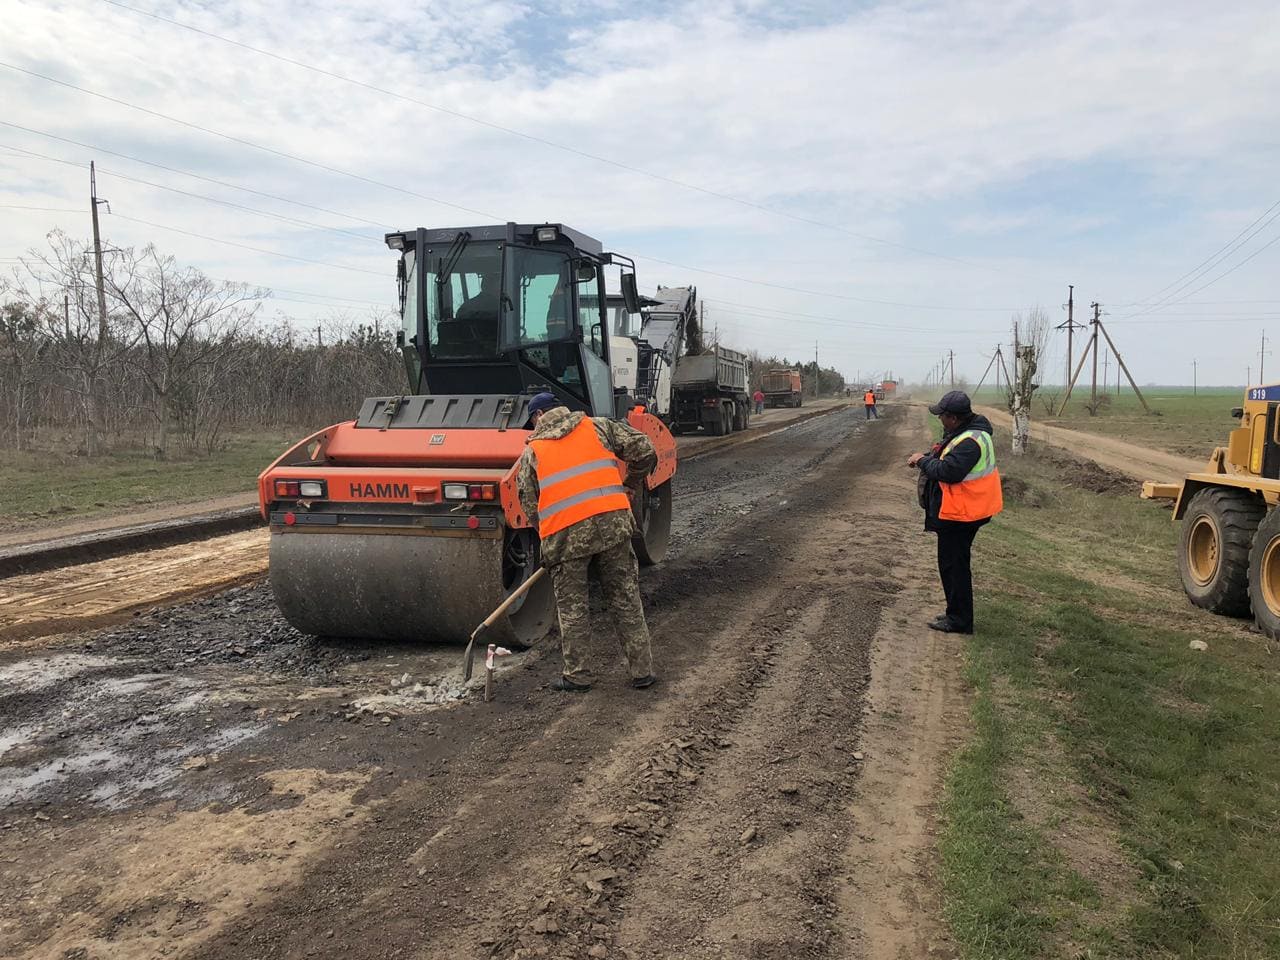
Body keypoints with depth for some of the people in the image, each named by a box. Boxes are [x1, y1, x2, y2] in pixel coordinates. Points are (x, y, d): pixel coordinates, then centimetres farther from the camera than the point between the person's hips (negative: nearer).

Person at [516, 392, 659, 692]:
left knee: (572, 607, 13)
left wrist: (547, 533, 25)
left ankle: (576, 675, 20)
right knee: (625, 599, 12)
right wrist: (631, 487, 25)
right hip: (612, 521, 2)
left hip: (564, 534, -1)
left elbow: (529, 506, 11)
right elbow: (644, 452, 10)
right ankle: (643, 671, 18)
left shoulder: (531, 453, 13)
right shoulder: (598, 426, 15)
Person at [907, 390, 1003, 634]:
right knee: (956, 563, 20)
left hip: (959, 514, -11)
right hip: (964, 511, 11)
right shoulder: (969, 431, 8)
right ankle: (957, 614, 31)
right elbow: (952, 458, 19)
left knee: (953, 565, 0)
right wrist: (927, 457, 3)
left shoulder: (969, 442, -26)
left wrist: (923, 461, -16)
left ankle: (959, 620, 10)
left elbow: (948, 471, -32)